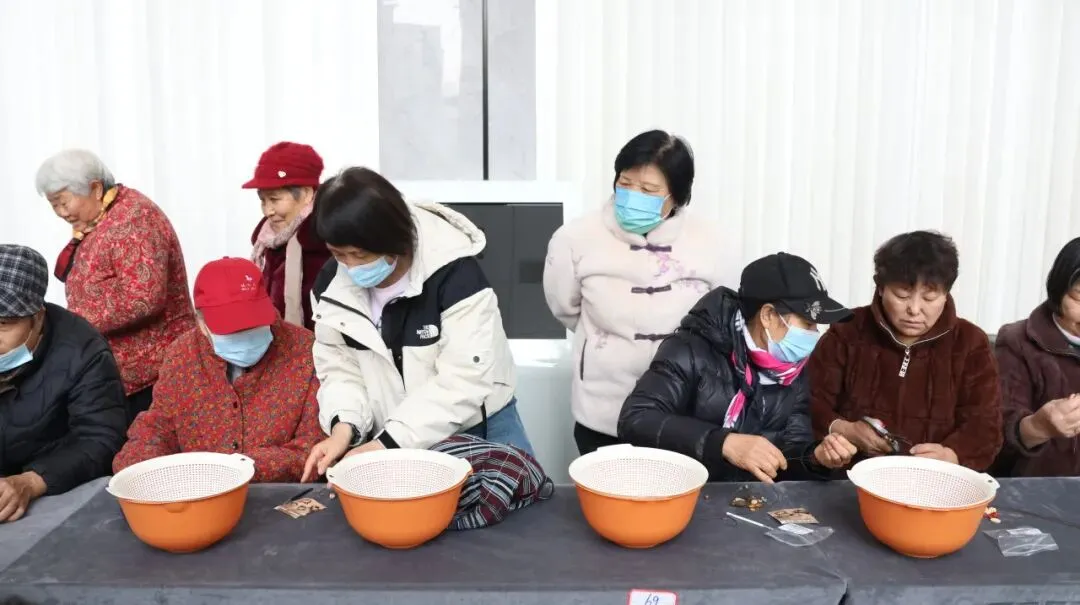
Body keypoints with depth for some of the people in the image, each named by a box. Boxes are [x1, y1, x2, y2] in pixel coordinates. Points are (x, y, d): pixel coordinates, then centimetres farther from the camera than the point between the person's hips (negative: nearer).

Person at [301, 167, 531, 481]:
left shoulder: (454, 273, -24)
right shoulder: (333, 285, -7)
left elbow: (463, 380, -27)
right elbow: (340, 369, 0)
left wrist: (387, 444, -29)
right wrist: (344, 426, -20)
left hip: (478, 431, -3)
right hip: (392, 440, 3)